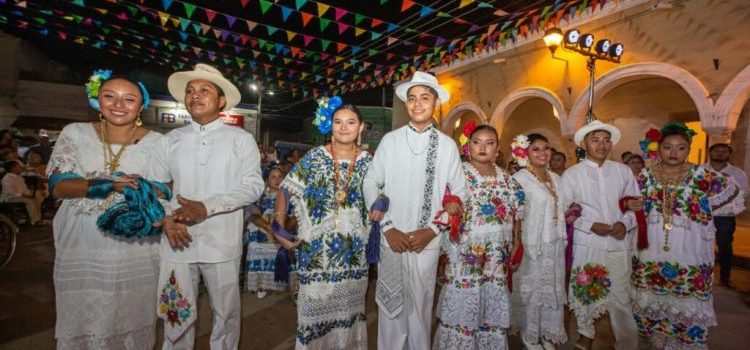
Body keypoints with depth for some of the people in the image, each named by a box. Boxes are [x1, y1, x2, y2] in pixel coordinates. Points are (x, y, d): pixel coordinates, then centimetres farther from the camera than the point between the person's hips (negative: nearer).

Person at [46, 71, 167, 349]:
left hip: (134, 247, -1)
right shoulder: (75, 133, 2)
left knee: (129, 317, 9)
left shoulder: (156, 142, -2)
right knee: (82, 316, 13)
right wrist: (109, 184, -20)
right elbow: (58, 187, -5)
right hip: (80, 244, 2)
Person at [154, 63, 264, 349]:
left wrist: (206, 207, -18)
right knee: (176, 313, 14)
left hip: (221, 241, -2)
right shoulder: (172, 140, 8)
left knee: (226, 311, 12)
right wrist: (167, 218, -11)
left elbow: (253, 186, -8)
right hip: (177, 241, 2)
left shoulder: (241, 139, -1)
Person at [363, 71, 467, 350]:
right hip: (391, 238, 0)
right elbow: (370, 184, 2)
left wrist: (432, 230, -3)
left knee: (421, 305, 10)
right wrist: (387, 227, -6)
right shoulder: (390, 140, 0)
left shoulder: (448, 145, 1)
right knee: (390, 305, 9)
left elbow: (459, 192, 5)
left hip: (428, 240, 0)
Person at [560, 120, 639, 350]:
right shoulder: (571, 174, 1)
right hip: (586, 244, -1)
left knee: (621, 298, 4)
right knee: (586, 295, 10)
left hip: (619, 245, 2)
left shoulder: (624, 171, 8)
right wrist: (591, 226, -12)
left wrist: (625, 222, -8)